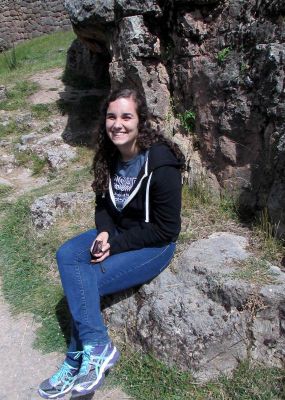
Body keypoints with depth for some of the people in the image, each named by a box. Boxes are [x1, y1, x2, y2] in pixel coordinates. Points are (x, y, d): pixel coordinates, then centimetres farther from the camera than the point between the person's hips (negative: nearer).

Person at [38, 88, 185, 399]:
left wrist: (115, 244, -19)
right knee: (66, 255, -16)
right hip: (117, 233, 7)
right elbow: (103, 204, 9)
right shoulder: (110, 156, -2)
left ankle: (77, 360, -1)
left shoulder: (161, 164, -23)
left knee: (87, 280, -21)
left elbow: (166, 229, -19)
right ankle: (97, 347, -14)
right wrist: (104, 233, -12)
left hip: (154, 245, -7)